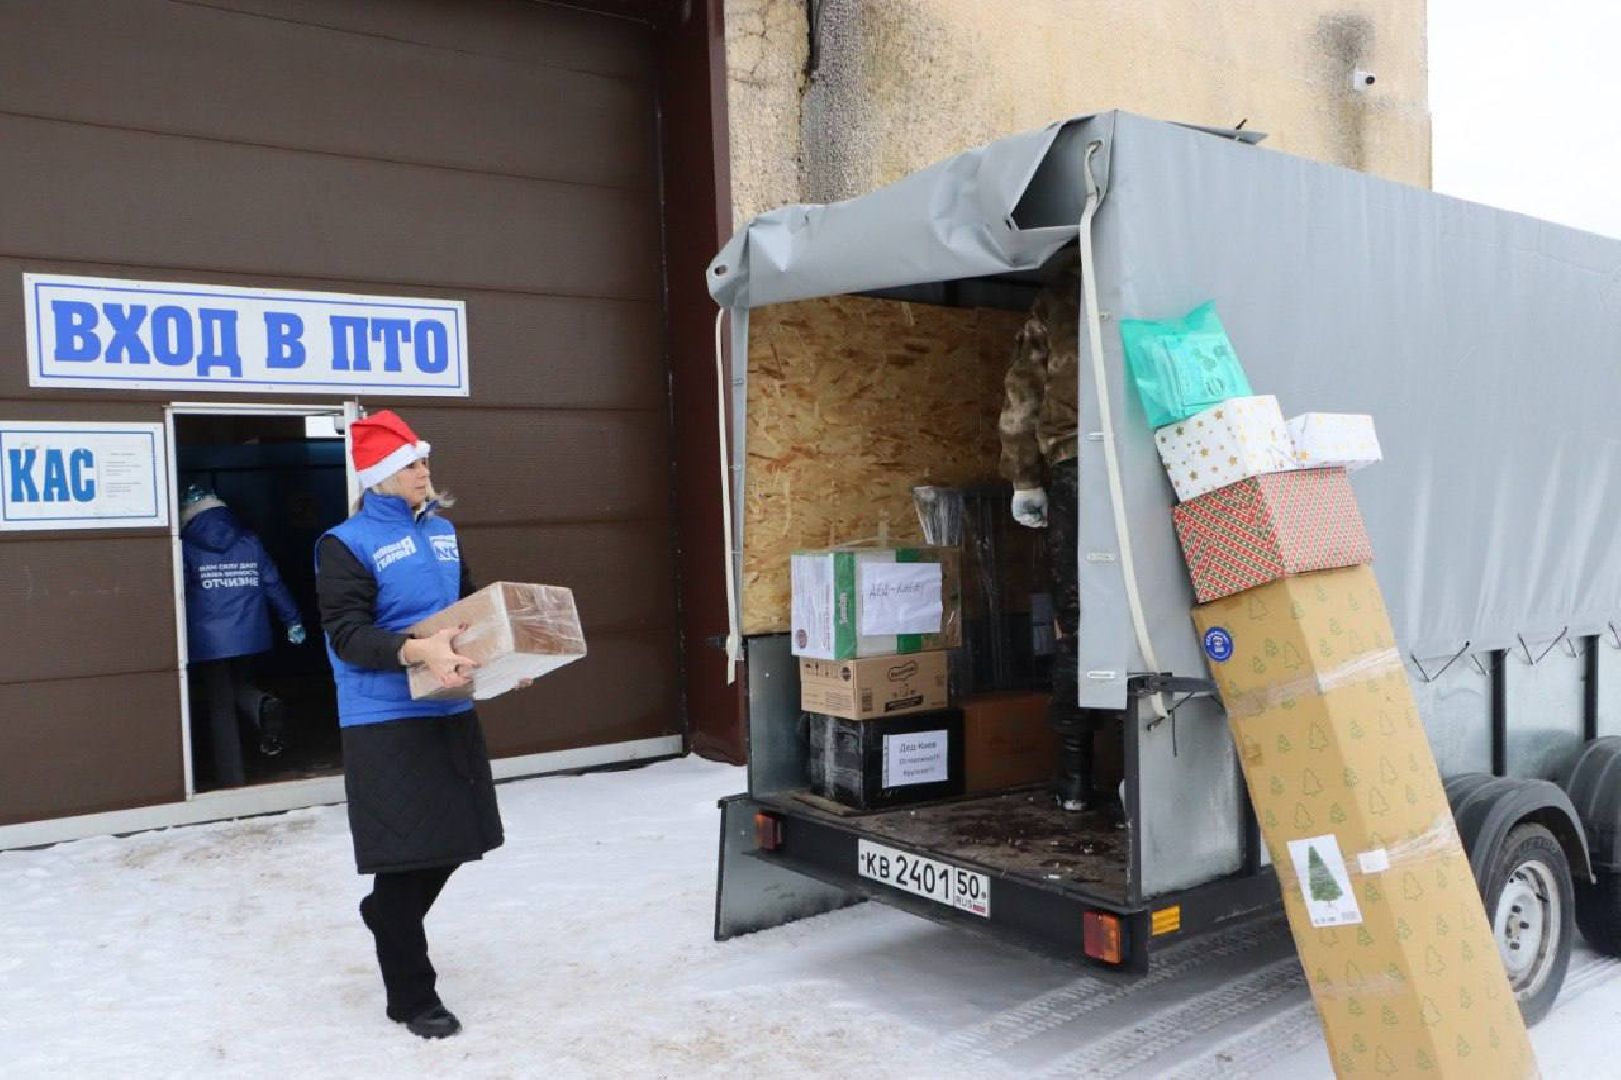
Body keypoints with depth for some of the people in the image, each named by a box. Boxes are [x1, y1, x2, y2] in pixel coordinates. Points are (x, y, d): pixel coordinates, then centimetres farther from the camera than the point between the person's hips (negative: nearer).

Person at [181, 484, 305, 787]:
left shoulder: (186, 547, -5)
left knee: (220, 706, 6)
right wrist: (293, 620, 13)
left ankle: (230, 779, 8)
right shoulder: (249, 541, 5)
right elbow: (273, 583, 6)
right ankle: (262, 706, -10)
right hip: (249, 635, 3)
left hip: (208, 640, -3)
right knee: (238, 685, 25)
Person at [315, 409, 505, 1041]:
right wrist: (419, 651, -32)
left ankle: (387, 917, 43)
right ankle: (412, 996, 15)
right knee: (408, 852, -1)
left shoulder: (442, 532, 12)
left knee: (453, 839, 14)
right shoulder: (346, 544, -9)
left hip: (450, 712, 7)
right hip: (385, 721, -7)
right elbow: (347, 635, -17)